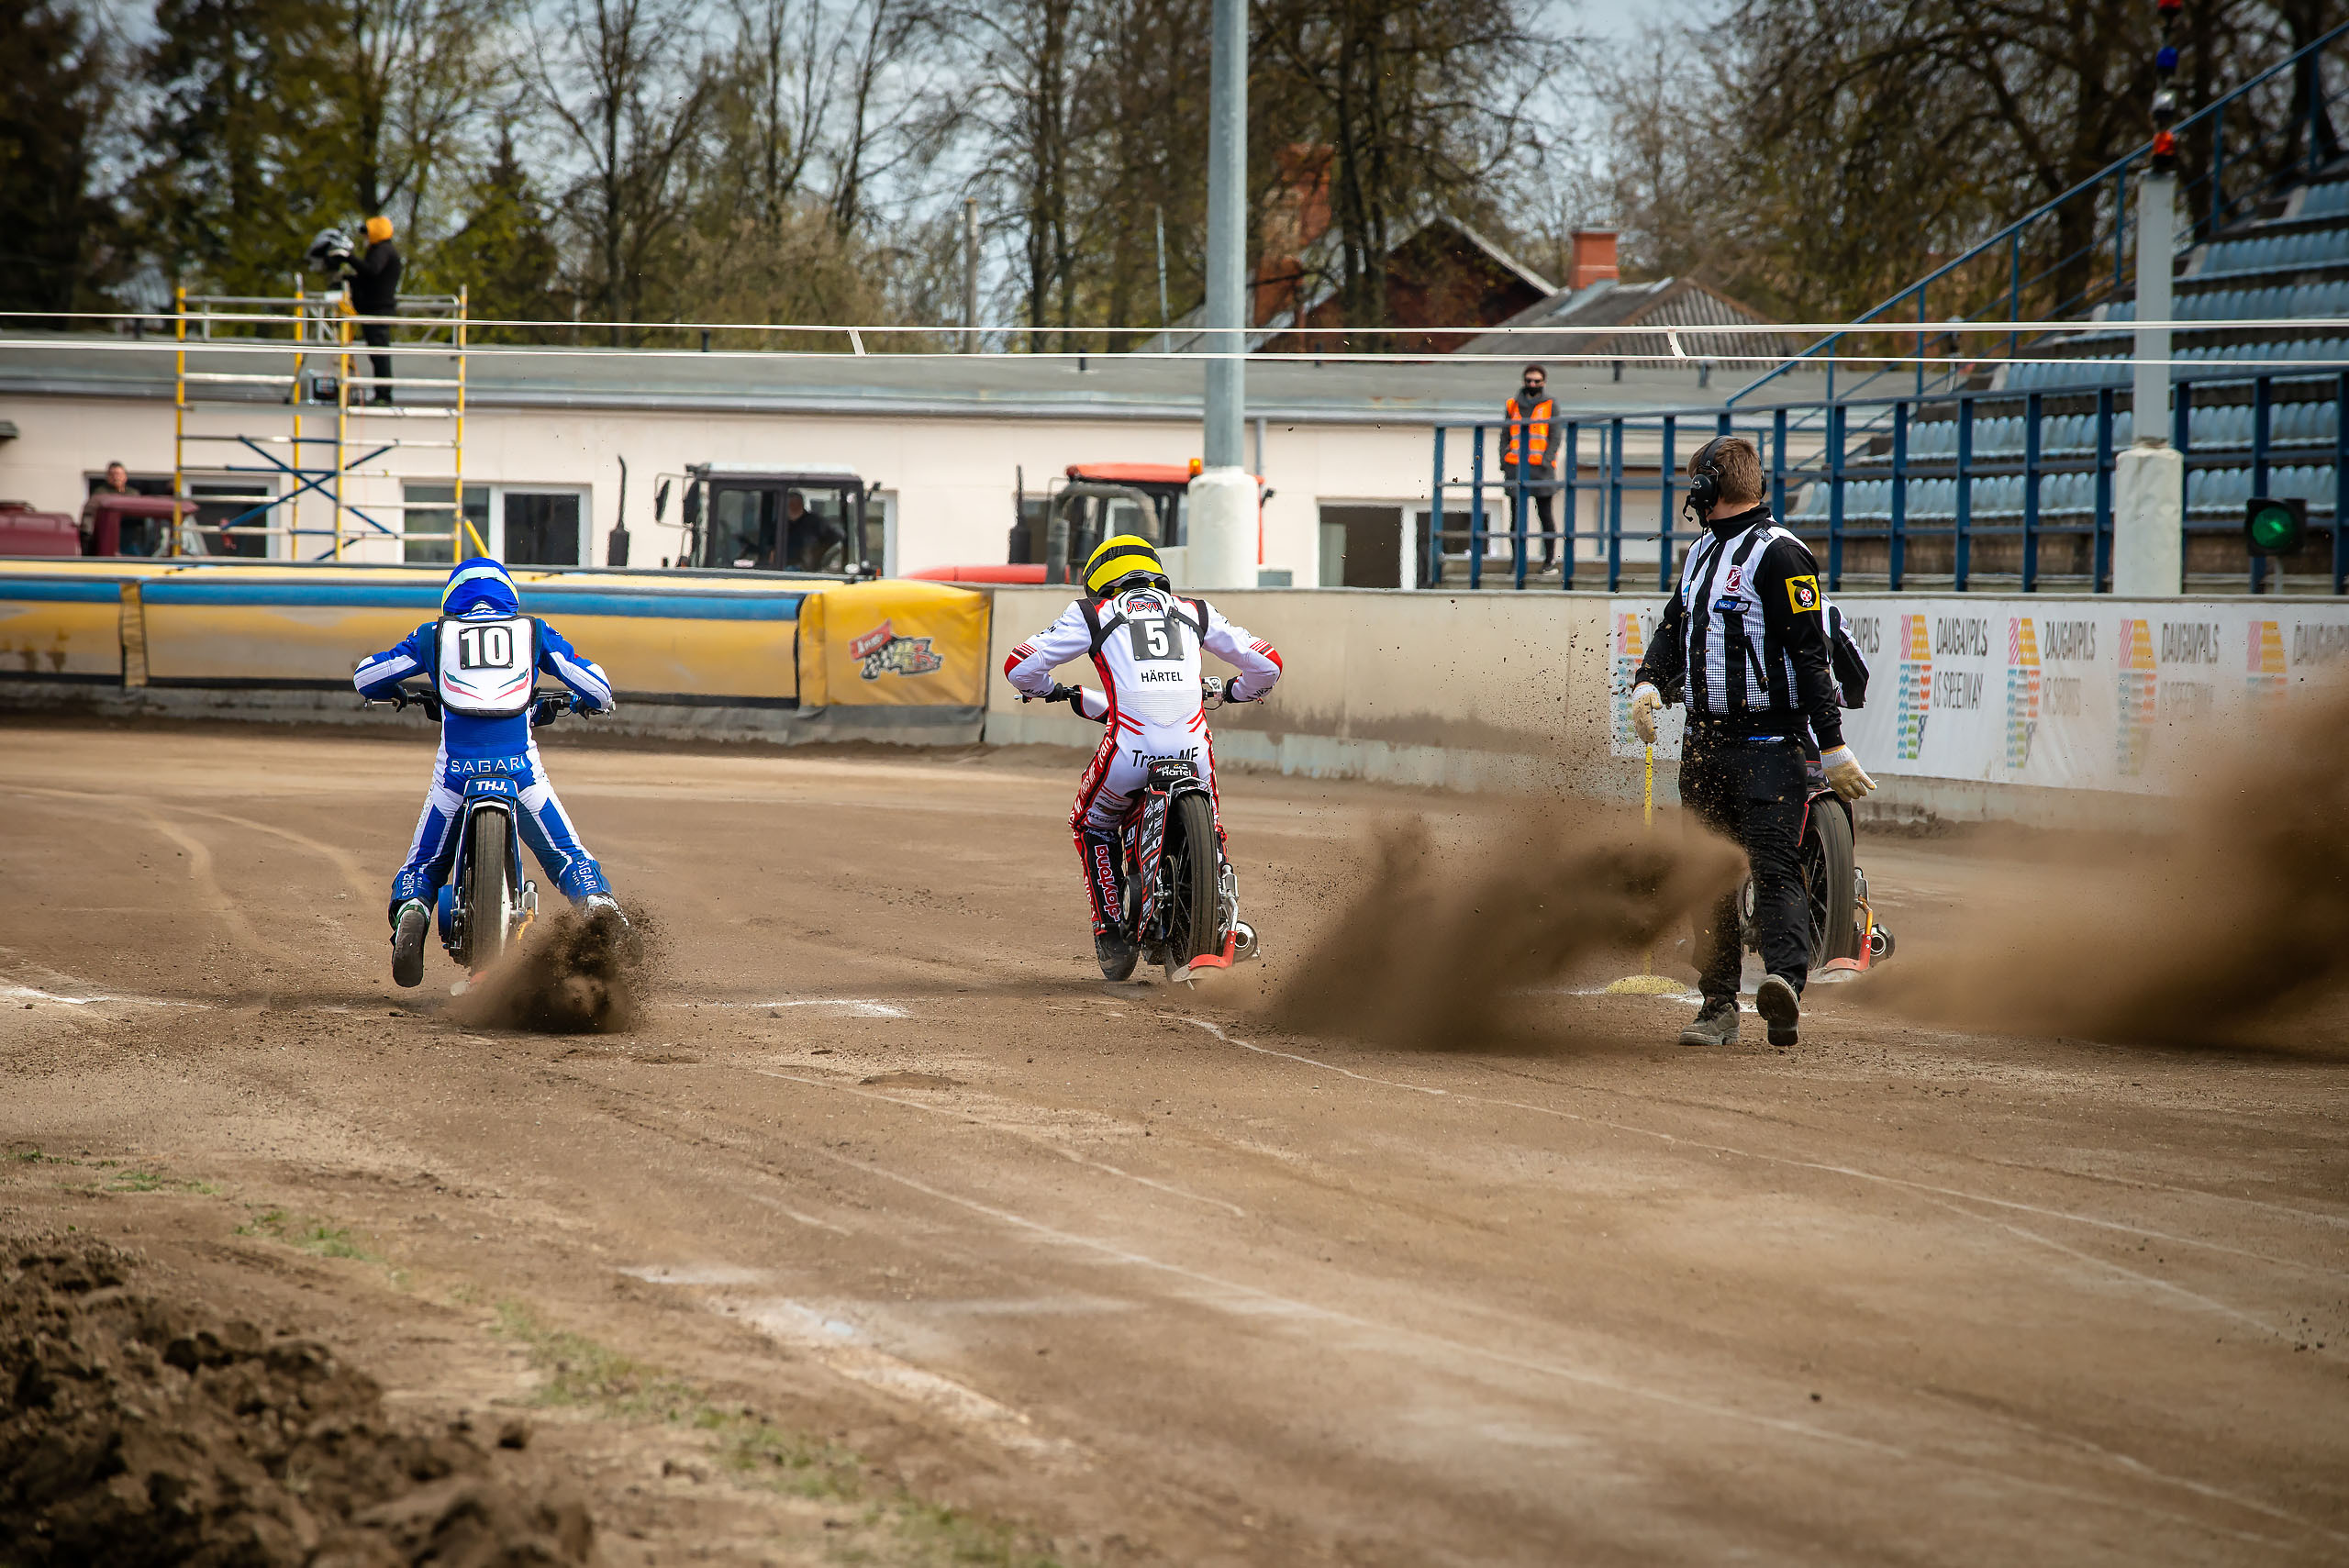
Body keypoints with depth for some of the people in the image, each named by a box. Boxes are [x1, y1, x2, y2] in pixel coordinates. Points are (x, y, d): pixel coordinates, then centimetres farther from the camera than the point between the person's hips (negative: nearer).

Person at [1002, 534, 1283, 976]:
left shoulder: (1092, 614, 17)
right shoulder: (1195, 612, 24)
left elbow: (1020, 667, 14)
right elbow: (1266, 663, 24)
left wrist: (1052, 691, 37)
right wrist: (1239, 691, 46)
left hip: (1130, 746, -2)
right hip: (1193, 747, 2)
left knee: (1092, 824, 27)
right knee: (1209, 834, 32)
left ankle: (1112, 930, 20)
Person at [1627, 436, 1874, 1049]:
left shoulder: (1779, 554, -10)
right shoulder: (1702, 552, 17)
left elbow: (1810, 655, -13)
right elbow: (1674, 626, 20)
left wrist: (1834, 749, -16)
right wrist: (1649, 683, -3)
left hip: (1767, 745, -8)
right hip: (1705, 740, 8)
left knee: (1774, 868, -20)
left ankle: (1786, 984, -35)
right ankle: (1719, 1007, 14)